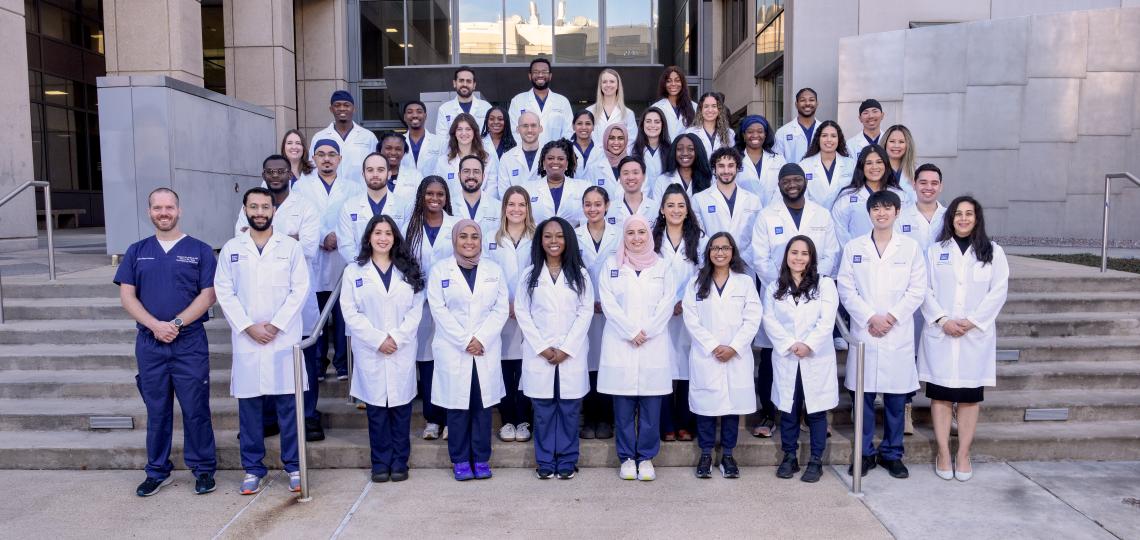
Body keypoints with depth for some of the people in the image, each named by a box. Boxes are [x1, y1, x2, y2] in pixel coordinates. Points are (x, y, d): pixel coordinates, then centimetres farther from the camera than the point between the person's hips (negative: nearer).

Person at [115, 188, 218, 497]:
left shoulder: (200, 250, 3)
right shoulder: (137, 252, 10)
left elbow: (208, 295, -4)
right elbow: (127, 296, 3)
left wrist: (177, 323, -14)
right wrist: (155, 325, -11)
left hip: (190, 342, -2)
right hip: (149, 343, 3)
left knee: (196, 408, 0)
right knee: (156, 410, 10)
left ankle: (203, 469, 12)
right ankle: (158, 472, 21)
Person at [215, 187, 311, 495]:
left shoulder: (290, 247, 5)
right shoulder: (231, 249, 8)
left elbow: (300, 289, -1)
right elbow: (224, 293, 3)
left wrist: (276, 325, -10)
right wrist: (248, 327, -8)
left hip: (284, 339, -1)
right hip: (246, 340, 1)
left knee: (288, 405, 1)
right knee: (249, 405, 5)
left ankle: (294, 466, 13)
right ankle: (253, 468, 17)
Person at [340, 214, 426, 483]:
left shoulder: (408, 270, 9)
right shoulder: (354, 271, 5)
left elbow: (416, 309, 3)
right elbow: (350, 312, -2)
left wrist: (397, 338, -10)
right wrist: (378, 340, -10)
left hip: (403, 351, 1)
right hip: (370, 351, -1)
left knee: (401, 407, 4)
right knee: (376, 408, 3)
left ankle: (399, 462, 13)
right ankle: (380, 463, 13)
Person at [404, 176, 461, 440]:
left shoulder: (457, 225, 3)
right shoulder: (410, 227, 8)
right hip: (420, 304, 2)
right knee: (425, 362, 4)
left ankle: (450, 418, 11)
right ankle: (431, 419, 15)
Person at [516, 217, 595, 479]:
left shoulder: (580, 275, 6)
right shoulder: (529, 275, 7)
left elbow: (586, 312, -1)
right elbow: (522, 313, 2)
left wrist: (566, 349, -10)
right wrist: (542, 347, -8)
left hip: (572, 353, 0)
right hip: (538, 354, 0)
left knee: (569, 408, 3)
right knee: (543, 409, 4)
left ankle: (567, 461, 14)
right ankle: (545, 461, 15)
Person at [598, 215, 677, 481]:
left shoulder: (661, 267, 11)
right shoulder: (612, 266, 7)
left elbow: (667, 304, 2)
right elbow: (608, 303, -1)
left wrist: (646, 332, -9)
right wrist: (630, 332, -11)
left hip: (653, 346, 1)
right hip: (620, 346, -1)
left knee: (651, 408, 2)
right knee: (623, 408, 3)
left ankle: (646, 457, 14)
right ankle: (627, 457, 14)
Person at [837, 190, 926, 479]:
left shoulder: (910, 247, 6)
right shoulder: (853, 247, 7)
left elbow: (917, 290, 2)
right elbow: (845, 289, 1)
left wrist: (891, 317, -10)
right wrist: (869, 317, -10)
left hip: (898, 334, 0)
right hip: (863, 333, 0)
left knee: (895, 398, 6)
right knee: (863, 396, 3)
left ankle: (892, 453, 19)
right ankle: (865, 453, 16)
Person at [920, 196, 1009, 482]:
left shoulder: (993, 252, 6)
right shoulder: (935, 250, 7)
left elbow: (998, 291, -1)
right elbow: (925, 289, 1)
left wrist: (971, 321, -11)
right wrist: (942, 320, -12)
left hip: (976, 335, 0)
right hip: (940, 334, 0)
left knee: (970, 396, 4)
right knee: (940, 395, 2)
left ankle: (963, 455, 12)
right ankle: (943, 454, 10)